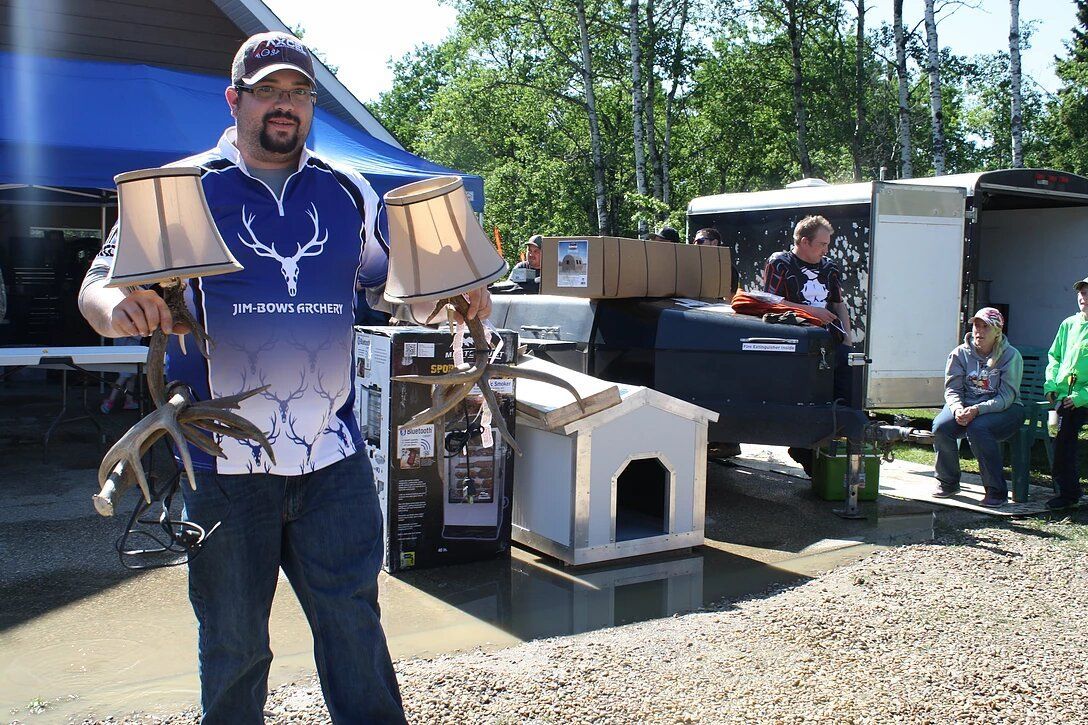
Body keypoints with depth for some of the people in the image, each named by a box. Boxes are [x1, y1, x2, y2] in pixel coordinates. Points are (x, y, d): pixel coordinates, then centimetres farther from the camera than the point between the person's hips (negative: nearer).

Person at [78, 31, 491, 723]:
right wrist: (116, 305, -28)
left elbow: (396, 275, 21)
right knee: (232, 641, 12)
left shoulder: (348, 191, 9)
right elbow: (99, 282, -3)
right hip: (223, 459, -1)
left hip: (334, 456, 2)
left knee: (353, 620, 7)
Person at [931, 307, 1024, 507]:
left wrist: (976, 410, -30)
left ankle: (997, 491, -20)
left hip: (1003, 409, -3)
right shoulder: (960, 353, 1)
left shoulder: (1010, 355, -9)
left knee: (977, 428, -35)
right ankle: (948, 483, -2)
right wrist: (958, 408, -24)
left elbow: (1006, 397, -15)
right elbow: (952, 389, -1)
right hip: (965, 404, 4)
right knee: (940, 427, -26)